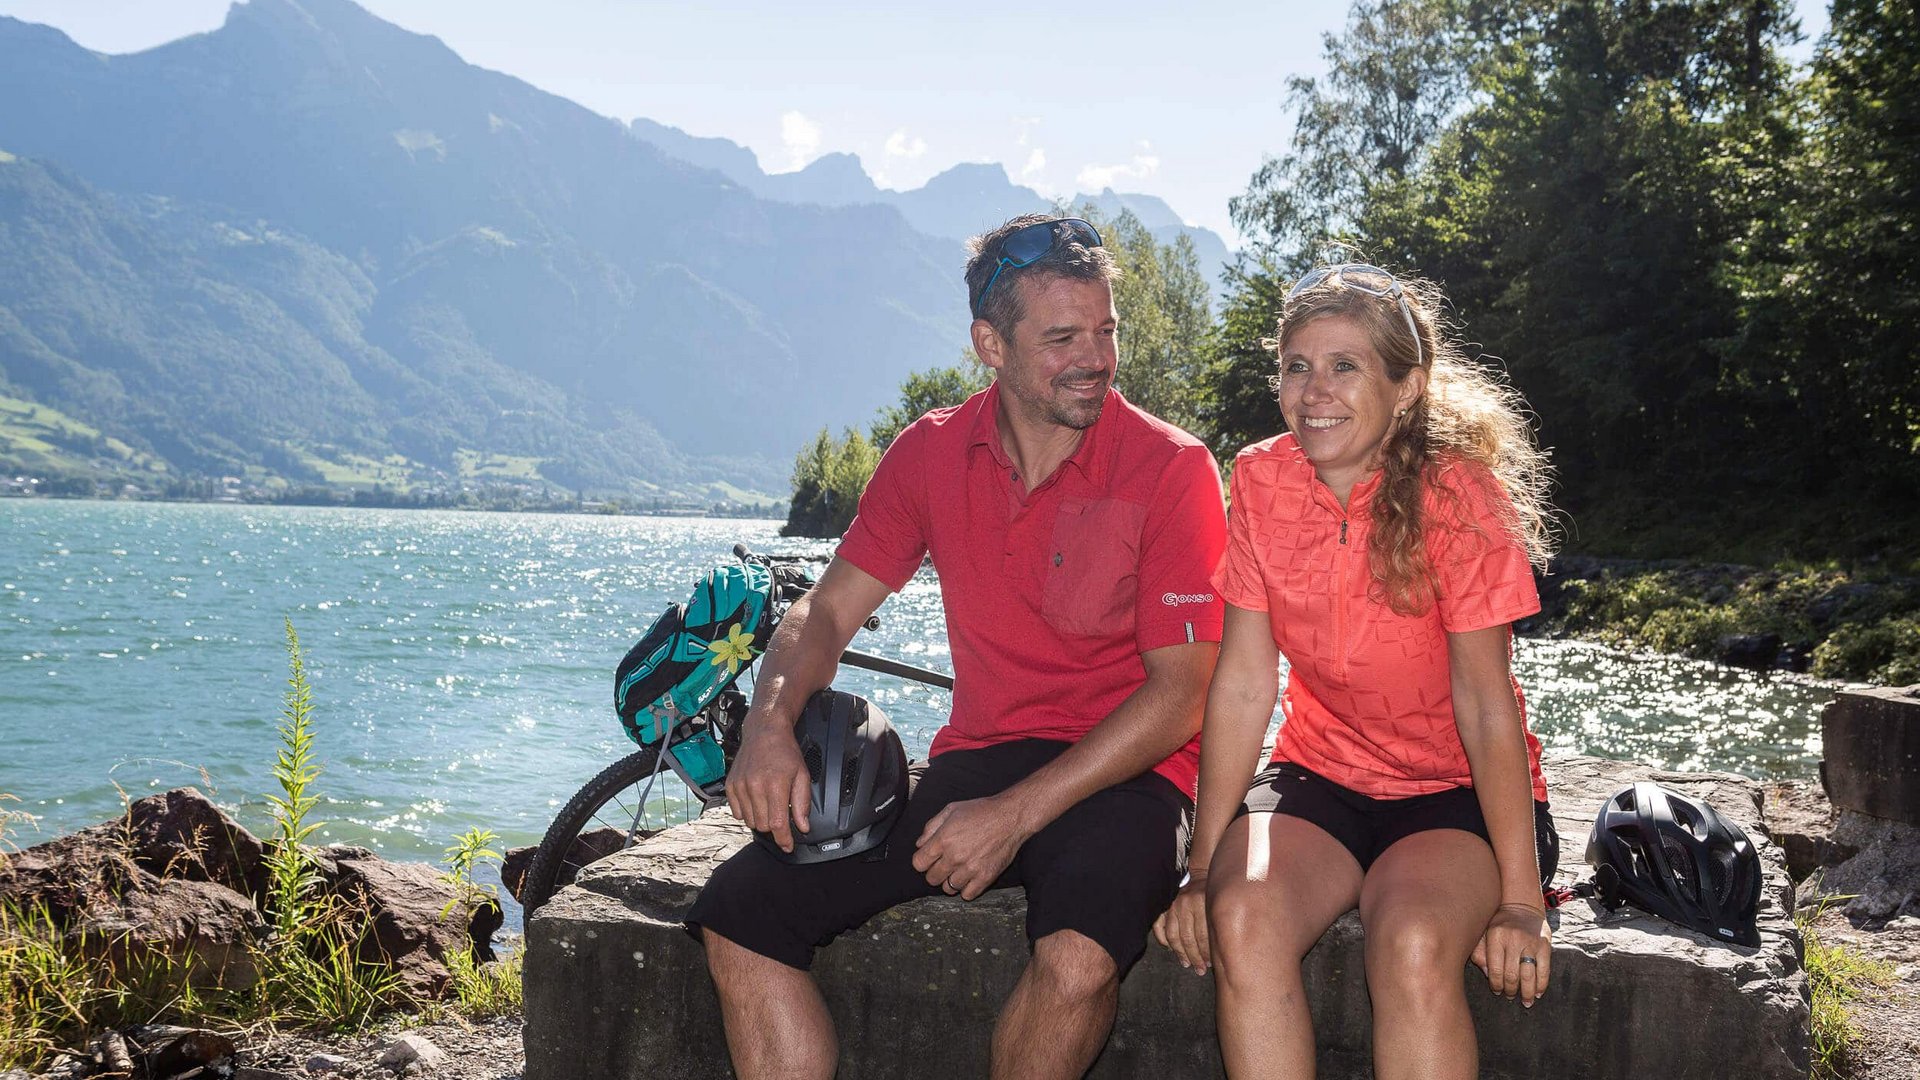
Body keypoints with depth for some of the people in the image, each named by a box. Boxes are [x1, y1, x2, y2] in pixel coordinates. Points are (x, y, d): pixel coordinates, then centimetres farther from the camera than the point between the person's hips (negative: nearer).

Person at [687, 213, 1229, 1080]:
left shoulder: (1171, 469, -8)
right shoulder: (930, 455, 5)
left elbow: (1180, 696, -11)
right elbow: (827, 611, 9)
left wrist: (1017, 813, -19)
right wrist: (770, 724, -13)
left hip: (1122, 777, -4)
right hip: (974, 760, 4)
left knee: (1078, 955, -36)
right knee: (737, 913, -12)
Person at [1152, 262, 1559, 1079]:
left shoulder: (1456, 493, -15)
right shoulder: (1260, 481, -6)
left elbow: (1487, 709, -15)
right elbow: (1243, 685, -6)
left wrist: (1520, 900, -18)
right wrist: (1205, 870, -9)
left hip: (1455, 790, -2)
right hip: (1320, 777, 3)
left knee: (1414, 946, -33)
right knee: (1242, 921, -28)